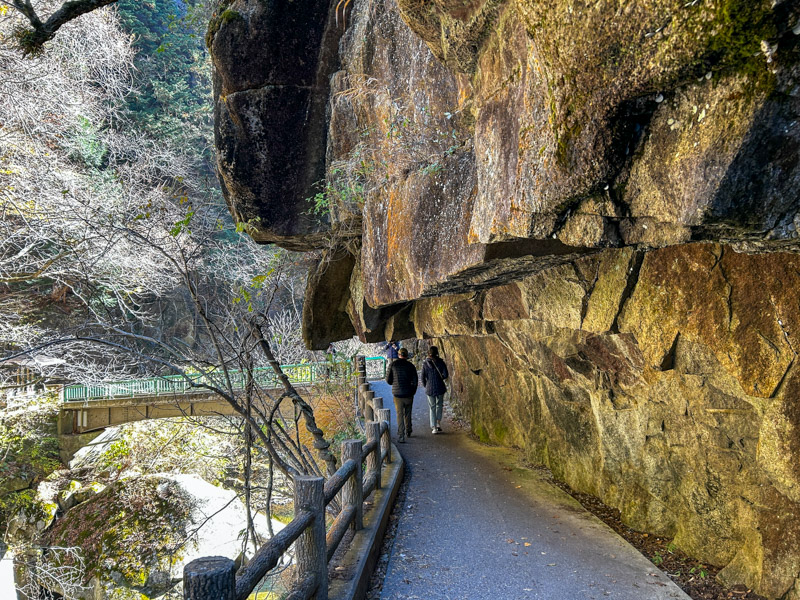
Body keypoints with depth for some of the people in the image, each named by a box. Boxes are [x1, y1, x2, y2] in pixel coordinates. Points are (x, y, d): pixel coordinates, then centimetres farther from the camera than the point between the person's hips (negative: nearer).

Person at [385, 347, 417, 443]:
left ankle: (401, 436, -4)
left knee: (400, 415, 3)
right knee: (408, 413, 20)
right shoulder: (410, 366, -2)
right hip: (408, 394, 1)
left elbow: (388, 380, -1)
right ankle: (408, 431, 35)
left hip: (397, 394, -1)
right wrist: (413, 392, 13)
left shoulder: (393, 365, -3)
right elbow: (415, 381, -3)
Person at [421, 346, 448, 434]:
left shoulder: (425, 363, -6)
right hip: (440, 387, 0)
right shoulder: (440, 362, -7)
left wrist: (425, 386, 13)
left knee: (432, 407, 11)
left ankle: (434, 427, 6)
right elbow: (446, 374, -11)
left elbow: (423, 377, -3)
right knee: (439, 405, 20)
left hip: (430, 388, 0)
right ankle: (438, 424, 13)